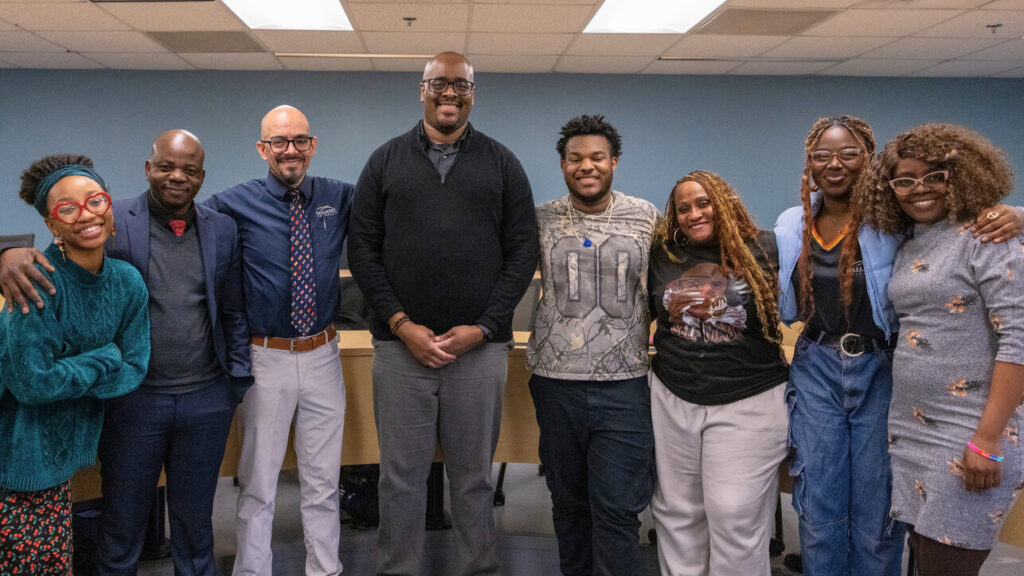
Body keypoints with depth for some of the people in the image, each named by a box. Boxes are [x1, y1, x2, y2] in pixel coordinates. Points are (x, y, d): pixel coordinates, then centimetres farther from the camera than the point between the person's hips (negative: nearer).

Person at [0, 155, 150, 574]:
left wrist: (67, 374, -12)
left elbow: (133, 370, 0)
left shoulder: (127, 281, -2)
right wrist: (104, 359, -10)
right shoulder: (40, 278, -20)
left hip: (62, 444, 5)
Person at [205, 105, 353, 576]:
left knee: (323, 480, 15)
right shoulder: (235, 203, -6)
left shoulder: (340, 198, 2)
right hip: (266, 357, -2)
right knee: (257, 481, 11)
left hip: (322, 356, 3)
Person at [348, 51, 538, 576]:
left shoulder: (502, 164, 8)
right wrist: (401, 323, -7)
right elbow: (362, 250, 4)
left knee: (474, 476, 8)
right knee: (401, 475, 7)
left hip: (480, 347, 0)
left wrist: (483, 327, -7)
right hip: (399, 344, 1)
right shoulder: (386, 161, 8)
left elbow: (523, 252, 3)